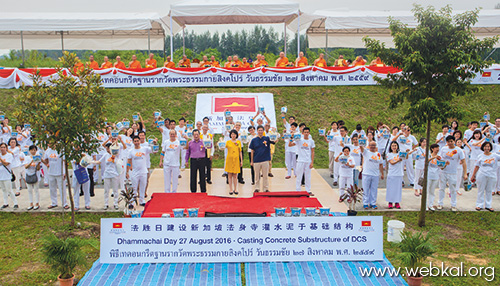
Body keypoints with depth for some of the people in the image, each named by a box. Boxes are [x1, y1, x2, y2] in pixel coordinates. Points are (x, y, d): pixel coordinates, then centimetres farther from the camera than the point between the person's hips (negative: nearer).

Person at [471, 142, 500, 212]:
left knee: (489, 191, 8)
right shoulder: (480, 156, 4)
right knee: (480, 190, 5)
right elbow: (477, 166, 8)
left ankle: (488, 205, 17)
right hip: (482, 175, 0)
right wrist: (473, 175, 9)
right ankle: (479, 205, 13)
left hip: (492, 176, 1)